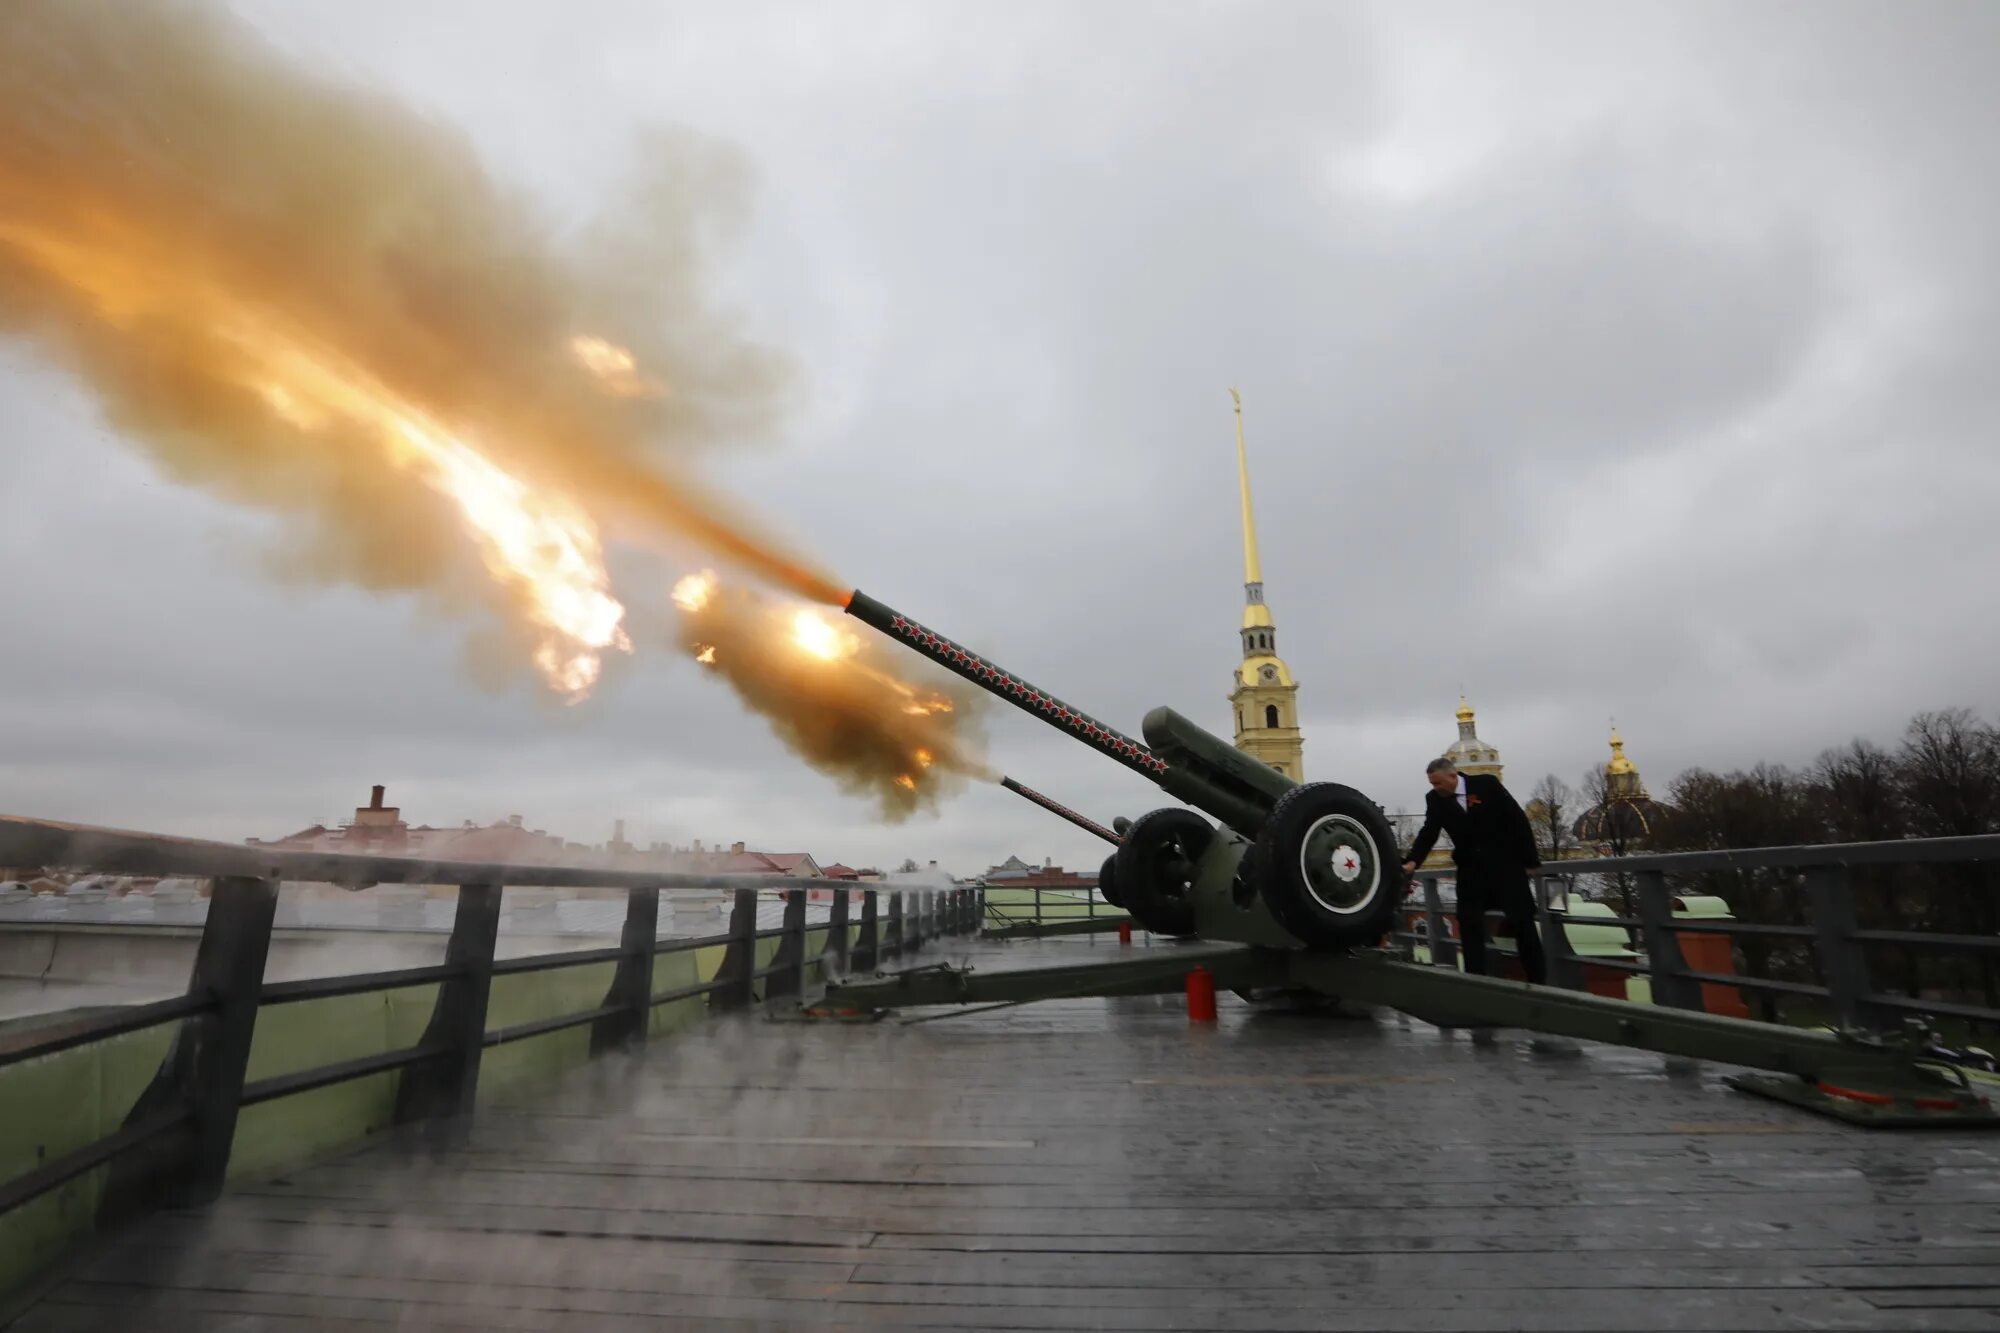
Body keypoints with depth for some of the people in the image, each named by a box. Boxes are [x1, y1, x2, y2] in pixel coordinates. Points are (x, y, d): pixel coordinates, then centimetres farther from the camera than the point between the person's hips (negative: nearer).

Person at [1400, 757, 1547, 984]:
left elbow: (1518, 819, -7)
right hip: (1470, 869, 3)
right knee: (1469, 925, -1)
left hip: (1505, 863, -3)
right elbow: (1428, 833, -9)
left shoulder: (1486, 784, -11)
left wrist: (1530, 859, -7)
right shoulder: (1434, 799, -3)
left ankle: (1538, 979, 18)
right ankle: (1476, 979, 7)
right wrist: (1412, 862, -25)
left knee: (1522, 922, 5)